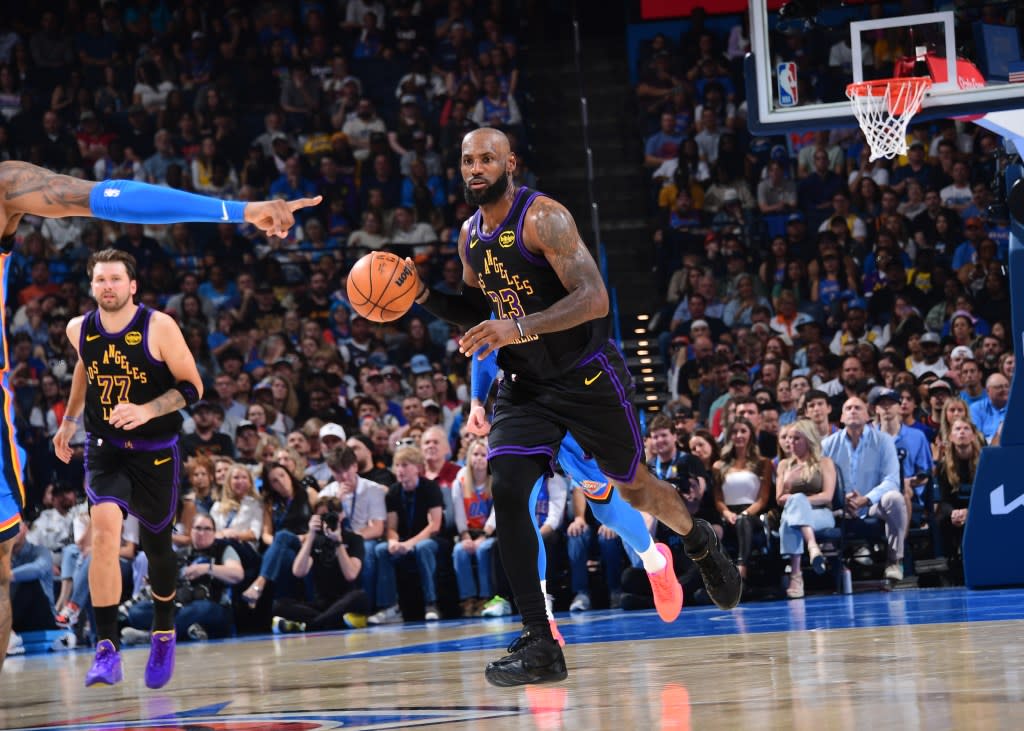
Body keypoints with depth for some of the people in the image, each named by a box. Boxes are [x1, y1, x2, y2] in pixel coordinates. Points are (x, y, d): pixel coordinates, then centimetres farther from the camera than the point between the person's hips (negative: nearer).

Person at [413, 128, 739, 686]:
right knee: (506, 491, -15)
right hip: (525, 384, 5)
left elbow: (594, 300, -28)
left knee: (631, 483, 13)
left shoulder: (544, 217, -19)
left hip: (588, 377, -5)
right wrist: (425, 296, 0)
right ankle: (539, 645, -16)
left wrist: (519, 327, -39)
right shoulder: (470, 235, 4)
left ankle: (701, 544, 49)